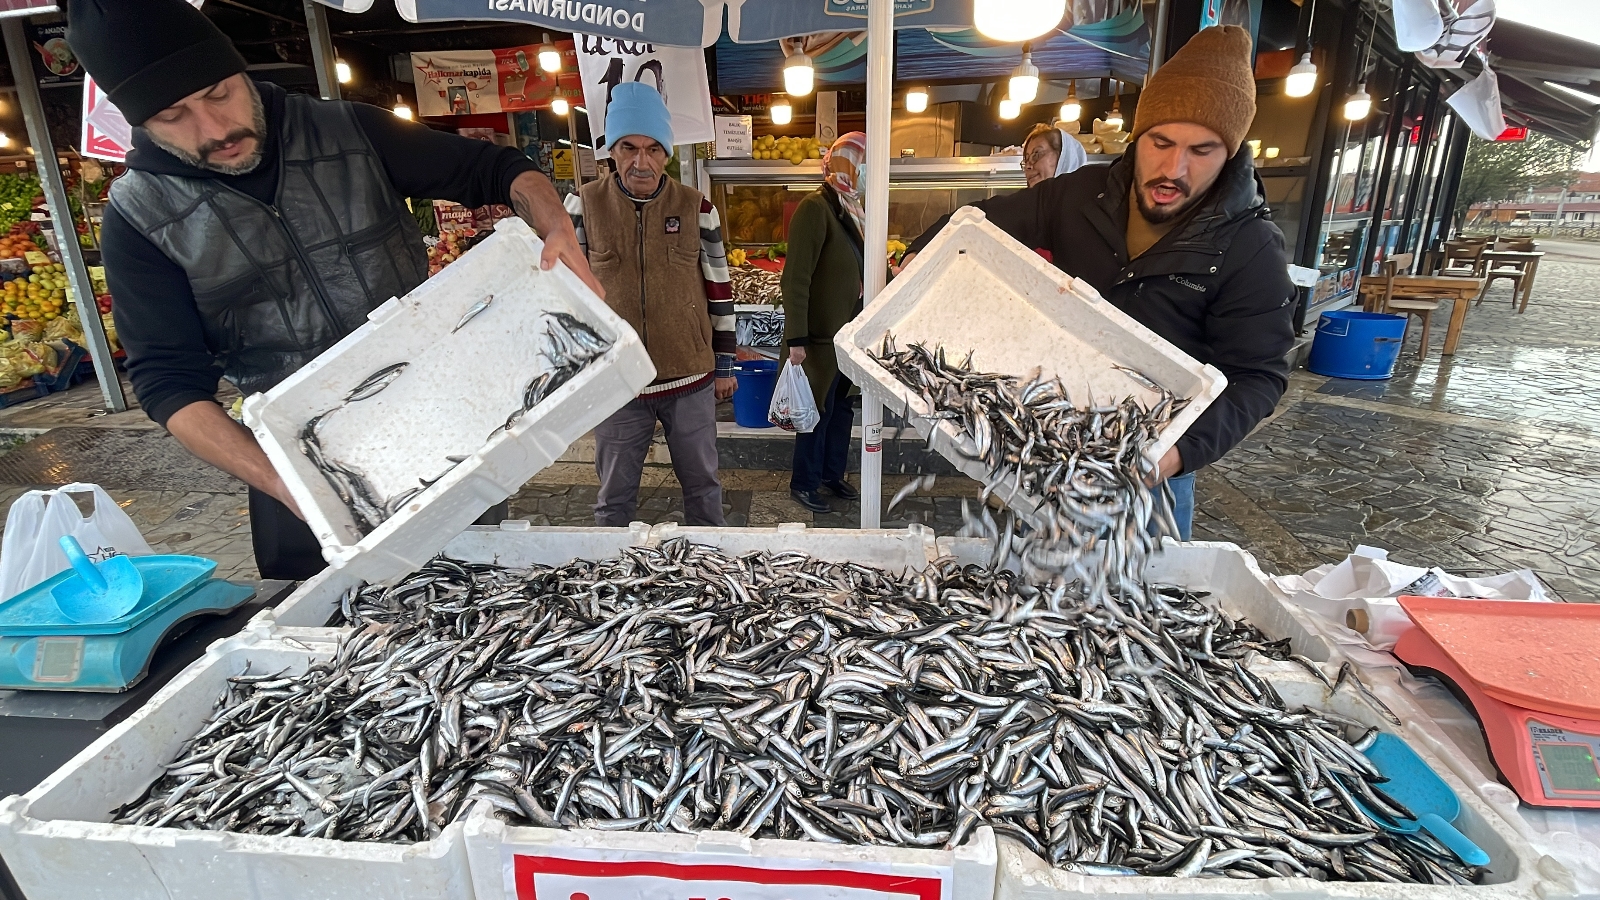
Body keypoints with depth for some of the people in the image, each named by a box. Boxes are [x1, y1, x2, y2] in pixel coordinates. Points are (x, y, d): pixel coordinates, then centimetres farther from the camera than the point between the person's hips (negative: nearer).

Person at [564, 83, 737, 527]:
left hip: (693, 381, 1)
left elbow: (719, 290, 5)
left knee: (702, 485, 15)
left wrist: (725, 366, 8)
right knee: (615, 498, 12)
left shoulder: (696, 208, -1)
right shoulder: (583, 205, -2)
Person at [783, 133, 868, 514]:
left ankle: (832, 474, 31)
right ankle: (803, 483, 19)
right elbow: (796, 278, -19)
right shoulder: (815, 208, -16)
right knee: (819, 410, 3)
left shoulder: (848, 207, 11)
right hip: (822, 332, -8)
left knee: (841, 407, 16)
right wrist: (796, 338, -22)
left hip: (849, 329, 8)